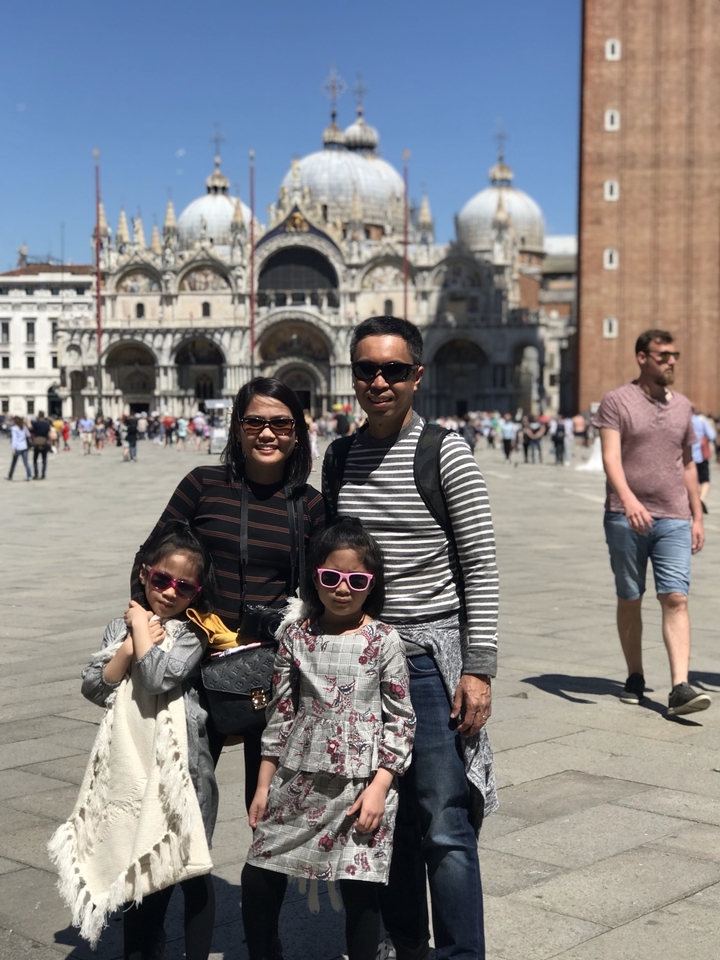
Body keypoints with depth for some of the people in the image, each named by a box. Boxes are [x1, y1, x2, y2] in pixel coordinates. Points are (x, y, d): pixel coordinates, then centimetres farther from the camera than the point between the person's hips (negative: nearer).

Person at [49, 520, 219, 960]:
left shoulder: (192, 633, -5)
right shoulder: (121, 626, 8)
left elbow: (160, 676, -22)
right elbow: (95, 687, 1)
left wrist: (142, 625, -9)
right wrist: (130, 645, -11)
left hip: (181, 769, -3)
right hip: (132, 768, 3)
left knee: (192, 871, 7)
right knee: (141, 874, 12)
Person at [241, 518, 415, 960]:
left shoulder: (384, 641, -3)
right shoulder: (297, 635, 4)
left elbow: (400, 719, -2)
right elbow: (281, 713, 8)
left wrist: (379, 786, -10)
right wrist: (264, 784, 7)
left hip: (361, 783, -3)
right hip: (298, 780, 3)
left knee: (360, 887, -4)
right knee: (258, 878, 6)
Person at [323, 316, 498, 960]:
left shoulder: (447, 453, -5)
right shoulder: (338, 457, 9)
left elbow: (481, 567, -6)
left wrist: (478, 668, -11)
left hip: (431, 654, -4)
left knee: (445, 828, -5)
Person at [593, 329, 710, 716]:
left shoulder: (682, 405, 13)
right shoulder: (617, 401, -2)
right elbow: (610, 458, -13)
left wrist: (697, 516, 17)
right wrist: (629, 500, -29)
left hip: (674, 519, 3)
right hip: (626, 519, -3)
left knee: (676, 598, -9)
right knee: (629, 600, 8)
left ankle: (679, 688, -13)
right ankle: (635, 678, 22)